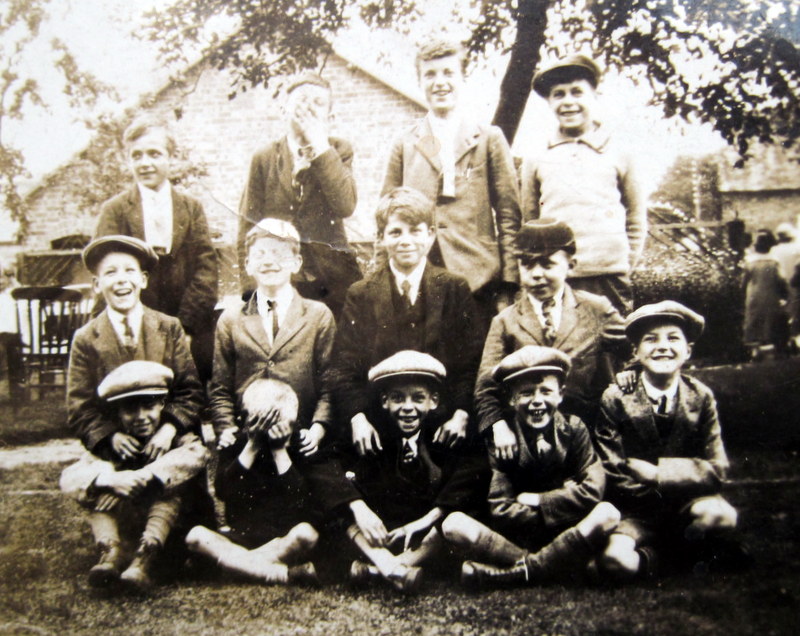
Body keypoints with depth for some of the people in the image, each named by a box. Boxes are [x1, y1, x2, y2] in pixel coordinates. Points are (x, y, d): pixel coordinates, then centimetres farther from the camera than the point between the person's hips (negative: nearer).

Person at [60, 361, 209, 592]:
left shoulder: (175, 438, -7)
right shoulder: (110, 446, -4)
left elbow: (196, 454, -32)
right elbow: (70, 478, -19)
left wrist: (144, 476, -41)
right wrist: (110, 479, -40)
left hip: (169, 520, -2)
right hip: (123, 523, 2)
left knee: (169, 486, -28)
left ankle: (147, 557, -45)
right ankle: (112, 551, -36)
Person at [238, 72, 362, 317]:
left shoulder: (339, 151, 7)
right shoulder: (265, 159, 6)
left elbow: (345, 206, -13)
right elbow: (248, 230, 4)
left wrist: (320, 145, -10)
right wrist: (251, 290, -5)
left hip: (332, 282, 0)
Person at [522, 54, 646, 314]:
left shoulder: (617, 156, 8)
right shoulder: (535, 161, 10)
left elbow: (636, 219, 14)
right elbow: (527, 221, 16)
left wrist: (624, 265, 5)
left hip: (607, 277, 0)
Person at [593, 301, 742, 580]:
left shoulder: (701, 397, 1)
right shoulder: (616, 398, -5)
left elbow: (715, 469, -7)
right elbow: (612, 473, -6)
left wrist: (658, 472, -21)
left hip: (688, 505, 2)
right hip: (636, 512, -2)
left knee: (720, 517, -33)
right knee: (615, 561, -32)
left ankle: (684, 552, 0)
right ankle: (650, 556, 3)